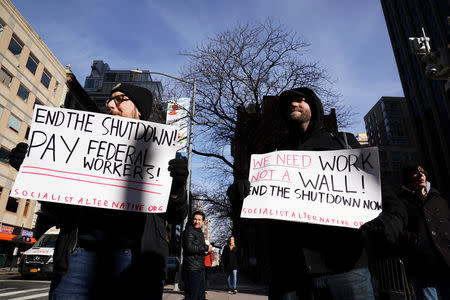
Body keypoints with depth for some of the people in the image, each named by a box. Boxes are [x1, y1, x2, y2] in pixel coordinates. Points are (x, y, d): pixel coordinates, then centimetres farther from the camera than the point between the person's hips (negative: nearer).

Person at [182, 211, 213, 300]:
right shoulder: (189, 231, -11)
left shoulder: (200, 232, 18)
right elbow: (189, 247, -25)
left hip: (200, 269, 10)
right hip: (192, 269, -9)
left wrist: (208, 250, 7)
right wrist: (206, 248, -18)